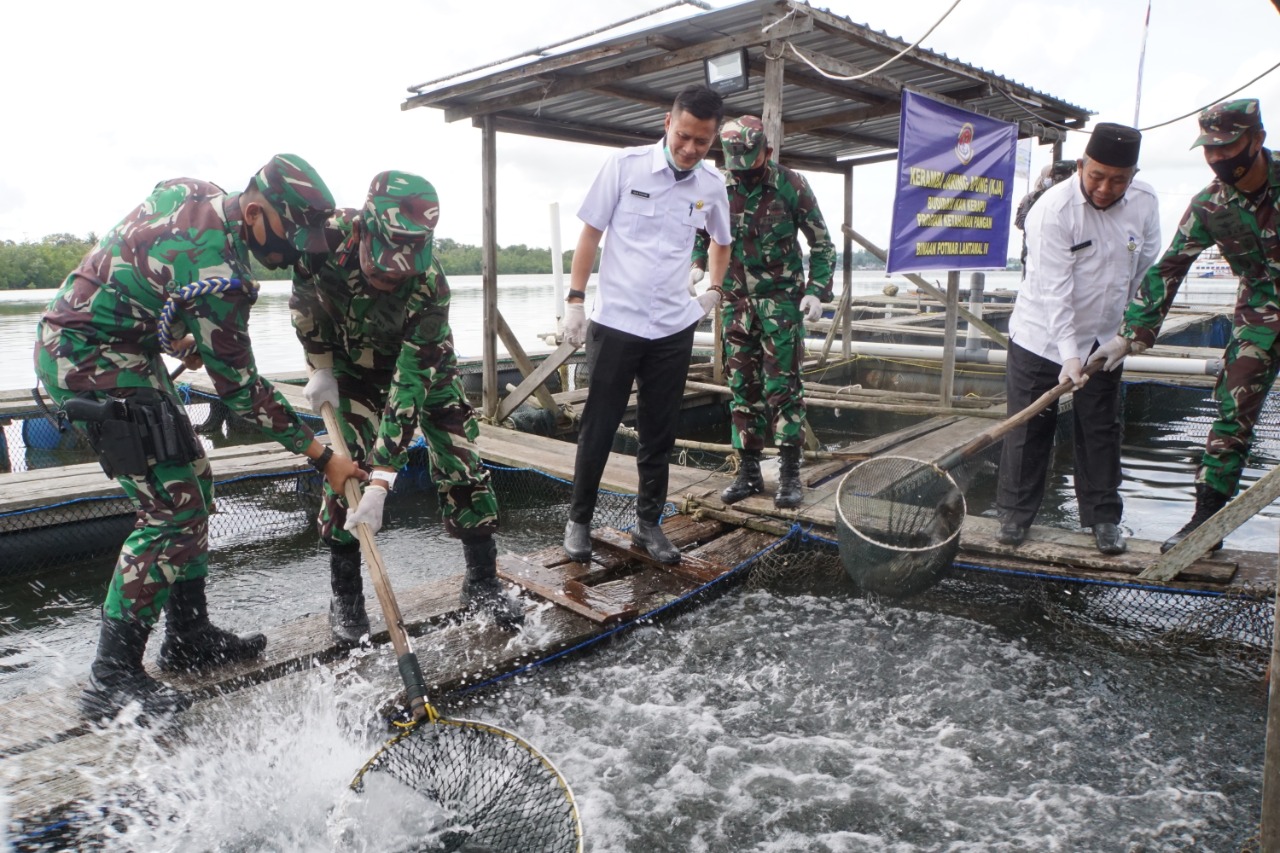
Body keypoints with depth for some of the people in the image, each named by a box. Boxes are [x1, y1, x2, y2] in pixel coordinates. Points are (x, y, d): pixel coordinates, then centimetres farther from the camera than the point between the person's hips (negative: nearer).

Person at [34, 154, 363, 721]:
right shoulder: (215, 270, -27)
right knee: (173, 509, -12)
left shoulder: (194, 193, 1)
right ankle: (111, 678, -2)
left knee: (192, 481, 12)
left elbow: (145, 264, 18)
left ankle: (190, 637, 23)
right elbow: (240, 388, -21)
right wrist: (321, 457, -16)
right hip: (92, 360, -10)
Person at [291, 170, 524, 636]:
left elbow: (410, 386, -38)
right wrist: (320, 369, -8)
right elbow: (304, 299, -8)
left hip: (423, 363, -1)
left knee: (461, 465, -6)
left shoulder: (429, 287, -37)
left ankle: (482, 583, 10)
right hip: (353, 365, 1)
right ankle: (345, 596, 7)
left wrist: (381, 483, -40)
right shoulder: (330, 236, -33)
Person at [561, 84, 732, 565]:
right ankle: (579, 520, 20)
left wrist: (714, 294, 16)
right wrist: (576, 301, -6)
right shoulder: (626, 165, -6)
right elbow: (590, 233, -2)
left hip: (674, 329, 3)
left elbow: (721, 243, 23)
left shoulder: (711, 186, 4)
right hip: (615, 323, -3)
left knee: (659, 434, 10)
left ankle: (649, 523, 24)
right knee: (598, 430, 4)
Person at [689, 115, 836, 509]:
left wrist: (817, 291, -11)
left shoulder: (791, 185, -8)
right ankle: (749, 471, 15)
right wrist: (696, 266, -6)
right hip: (737, 300, 4)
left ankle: (790, 472, 5)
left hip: (782, 298, -3)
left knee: (782, 384, -4)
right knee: (743, 386, 6)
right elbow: (698, 233, 14)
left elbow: (822, 243, -1)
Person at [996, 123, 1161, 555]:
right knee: (1029, 429, 2)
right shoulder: (1053, 209, -22)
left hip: (1104, 339, 4)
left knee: (1102, 431, 9)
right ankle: (1015, 512, 17)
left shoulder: (1145, 202, -5)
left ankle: (1104, 517, 23)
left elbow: (1147, 271, 9)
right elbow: (1054, 290, -26)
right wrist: (1068, 354, -31)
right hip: (1041, 337, -4)